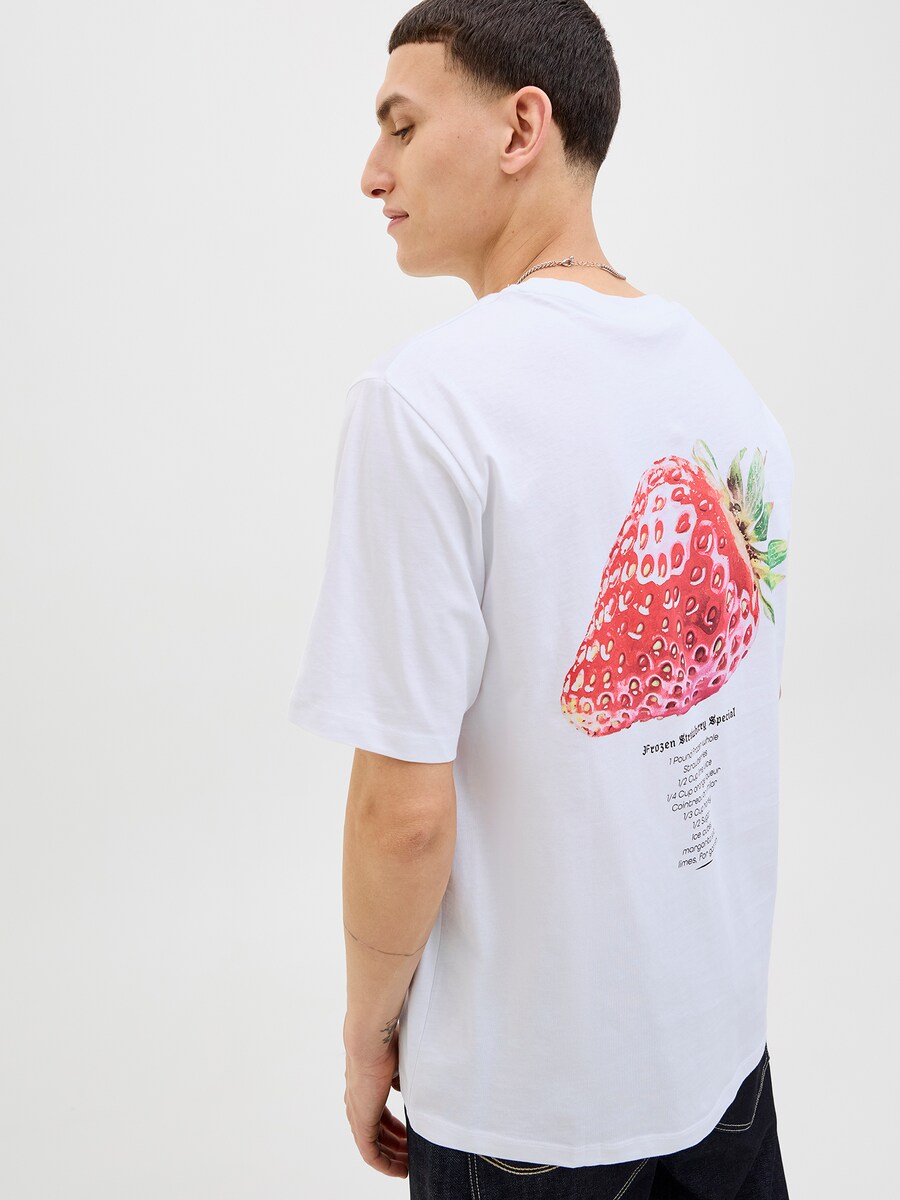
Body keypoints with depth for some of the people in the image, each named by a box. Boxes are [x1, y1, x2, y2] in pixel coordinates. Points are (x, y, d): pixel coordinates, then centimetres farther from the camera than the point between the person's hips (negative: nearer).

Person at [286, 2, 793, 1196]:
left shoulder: (425, 399, -22)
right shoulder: (726, 375, 0)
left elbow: (408, 806, -22)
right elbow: (734, 709, 8)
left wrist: (368, 1029, -4)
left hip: (530, 1101, -5)